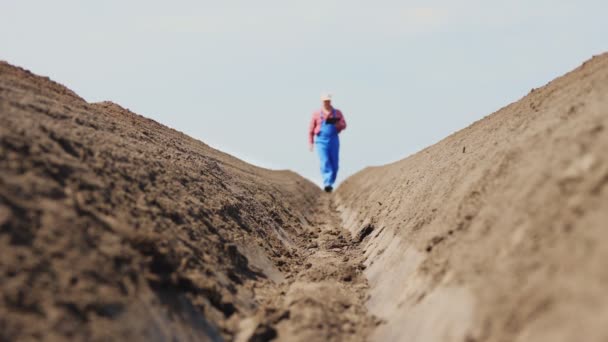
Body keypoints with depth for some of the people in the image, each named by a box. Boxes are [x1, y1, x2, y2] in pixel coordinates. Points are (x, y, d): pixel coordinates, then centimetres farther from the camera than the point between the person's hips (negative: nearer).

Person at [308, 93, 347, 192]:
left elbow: (344, 125, 4)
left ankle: (330, 183, 17)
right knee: (325, 162, -16)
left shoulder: (337, 113, 8)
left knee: (334, 164, 2)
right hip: (321, 141, -2)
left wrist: (337, 123, -19)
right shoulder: (316, 114, 4)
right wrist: (310, 143, 3)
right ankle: (327, 184, -23)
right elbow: (311, 129, 8)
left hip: (334, 140, 2)